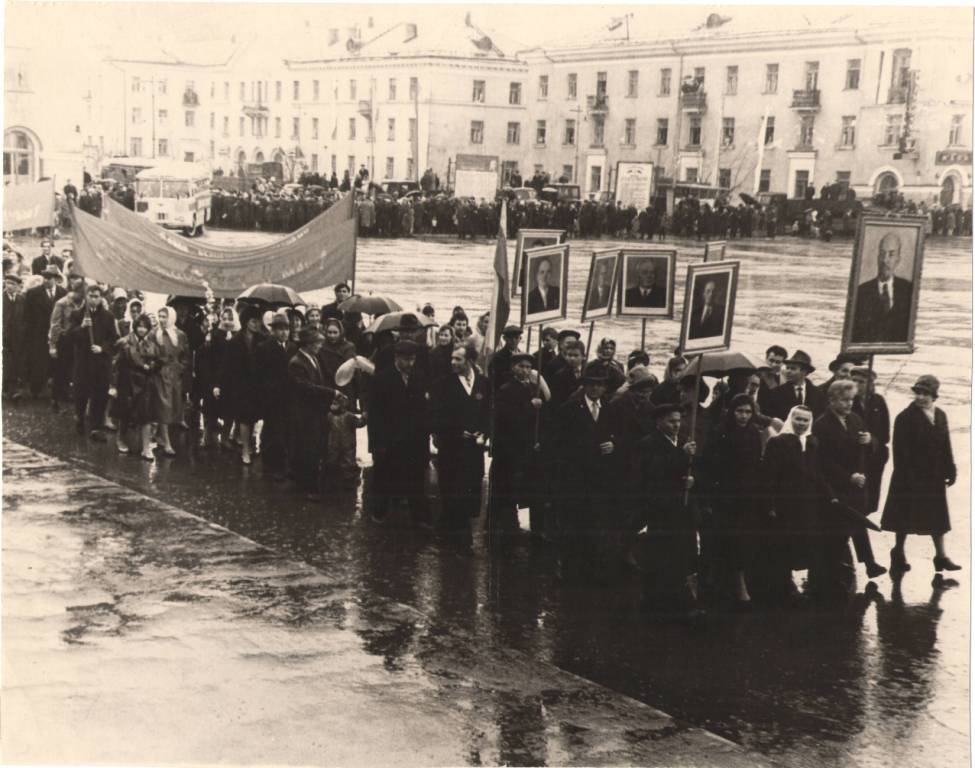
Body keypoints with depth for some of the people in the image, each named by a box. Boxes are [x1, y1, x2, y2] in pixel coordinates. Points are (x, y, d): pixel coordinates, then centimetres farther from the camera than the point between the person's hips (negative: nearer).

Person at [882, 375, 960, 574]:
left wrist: (950, 470, 7)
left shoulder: (940, 416, 6)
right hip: (912, 477, -6)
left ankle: (941, 556, 19)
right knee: (906, 517, 5)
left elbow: (945, 446, 11)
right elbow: (901, 451, -17)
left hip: (934, 476, 6)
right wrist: (906, 475, -21)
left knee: (937, 517, 11)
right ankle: (898, 553, 21)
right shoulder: (905, 418, -13)